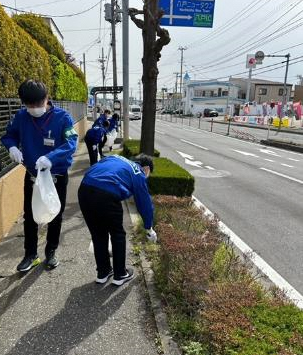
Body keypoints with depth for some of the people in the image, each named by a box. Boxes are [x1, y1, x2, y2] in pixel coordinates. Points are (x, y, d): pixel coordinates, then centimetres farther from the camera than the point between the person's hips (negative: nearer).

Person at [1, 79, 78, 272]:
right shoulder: (21, 116, -8)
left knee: (55, 216, 12)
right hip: (32, 175, 3)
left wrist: (51, 157, -41)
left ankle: (51, 252, 33)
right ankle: (31, 254, 31)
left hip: (58, 176, -2)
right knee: (30, 216, 11)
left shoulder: (62, 117, -17)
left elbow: (71, 143, -25)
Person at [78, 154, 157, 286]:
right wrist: (149, 229, 34)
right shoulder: (139, 174, 17)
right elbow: (145, 203, 21)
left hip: (84, 190, 6)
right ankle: (120, 275, 31)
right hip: (106, 195, -6)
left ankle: (102, 273, 37)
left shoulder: (115, 158, 32)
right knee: (118, 235, 19)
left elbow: (94, 170, 27)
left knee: (98, 235, 23)